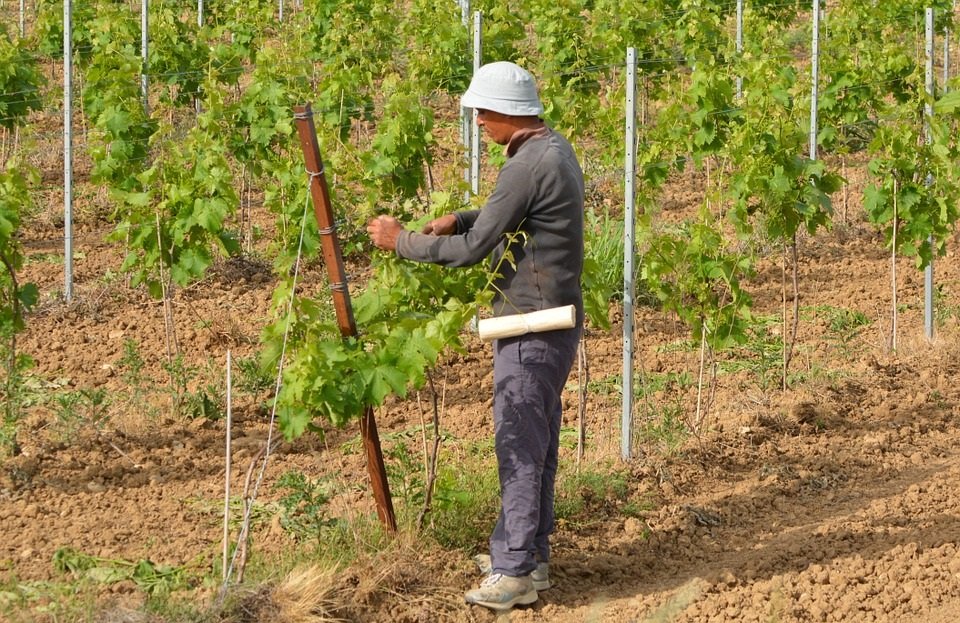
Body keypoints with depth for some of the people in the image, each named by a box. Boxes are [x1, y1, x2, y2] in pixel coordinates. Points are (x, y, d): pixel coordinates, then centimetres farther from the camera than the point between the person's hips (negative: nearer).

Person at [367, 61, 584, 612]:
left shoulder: (528, 166, -22)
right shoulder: (556, 148, 10)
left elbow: (472, 250, -18)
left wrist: (402, 241, -6)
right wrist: (461, 218, 10)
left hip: (533, 327, -10)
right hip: (555, 318, 10)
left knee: (520, 446, -5)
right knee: (539, 442, 15)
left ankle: (514, 571, -2)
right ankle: (533, 555, 23)